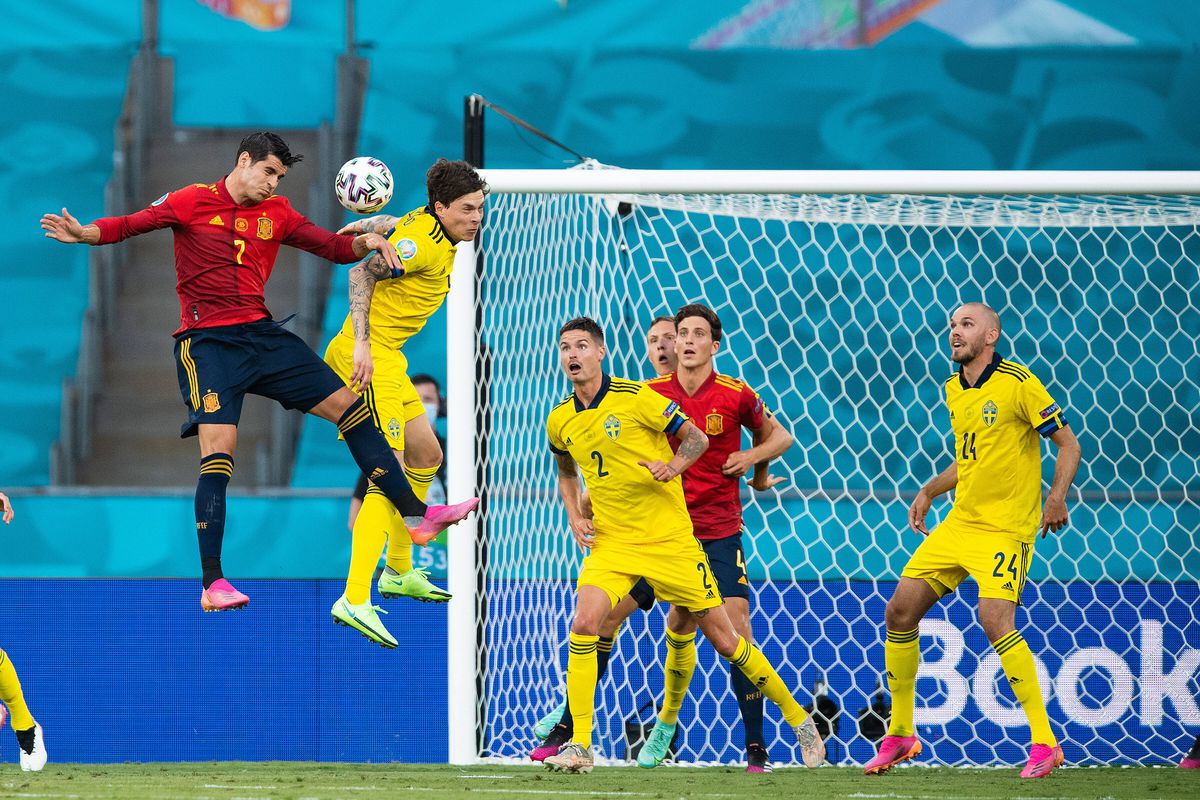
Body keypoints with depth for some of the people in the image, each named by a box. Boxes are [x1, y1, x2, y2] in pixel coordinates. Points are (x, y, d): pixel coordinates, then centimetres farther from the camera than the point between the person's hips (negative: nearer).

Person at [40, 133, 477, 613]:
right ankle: (212, 584, -15)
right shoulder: (193, 203, -2)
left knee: (348, 406, 3)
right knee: (218, 449, -17)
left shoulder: (277, 214, 12)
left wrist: (365, 242, -9)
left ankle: (417, 514, 13)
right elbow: (133, 224, -10)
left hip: (262, 335, 6)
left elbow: (334, 248, 13)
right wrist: (85, 233, -29)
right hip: (207, 343, -6)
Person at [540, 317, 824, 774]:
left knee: (724, 640, 2)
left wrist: (674, 465, -21)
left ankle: (799, 721, 19)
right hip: (611, 543, 3)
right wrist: (574, 516, 8)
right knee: (584, 624, -21)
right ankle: (579, 747, -17)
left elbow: (696, 438, -1)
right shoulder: (560, 422, 4)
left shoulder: (636, 398, -10)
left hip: (670, 539, -3)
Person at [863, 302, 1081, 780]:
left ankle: (1044, 743, -18)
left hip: (1006, 528, -8)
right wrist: (929, 492, 15)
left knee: (995, 619, -25)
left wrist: (1056, 496, -22)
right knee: (899, 614, 4)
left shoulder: (1017, 384, -11)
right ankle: (899, 735, 19)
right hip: (958, 523, 8)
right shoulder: (954, 390, 11)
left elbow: (1068, 444, -8)